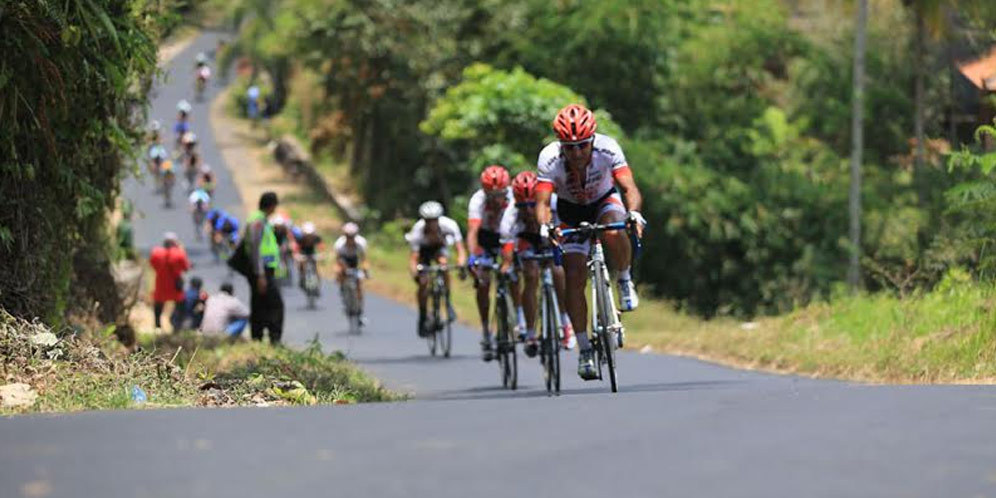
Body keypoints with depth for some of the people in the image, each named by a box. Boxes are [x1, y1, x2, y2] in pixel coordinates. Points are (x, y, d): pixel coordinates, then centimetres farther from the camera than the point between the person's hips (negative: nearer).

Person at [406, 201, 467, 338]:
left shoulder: (448, 225, -34)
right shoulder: (418, 230, -35)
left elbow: (460, 248, -36)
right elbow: (414, 258, -38)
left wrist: (461, 264, -56)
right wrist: (414, 273, -56)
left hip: (440, 247, 0)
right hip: (424, 250, 0)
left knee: (443, 262, -32)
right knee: (423, 282, -15)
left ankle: (448, 303, -17)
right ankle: (423, 318, 4)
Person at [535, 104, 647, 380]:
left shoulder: (607, 148, -31)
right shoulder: (549, 158, -29)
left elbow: (629, 188, -37)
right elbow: (542, 202, -33)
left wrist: (634, 214, -57)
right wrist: (545, 225, -54)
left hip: (605, 201, -1)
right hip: (571, 211, 1)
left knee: (613, 234, -37)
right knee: (574, 277, -11)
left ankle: (624, 281, -8)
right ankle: (584, 349, -1)